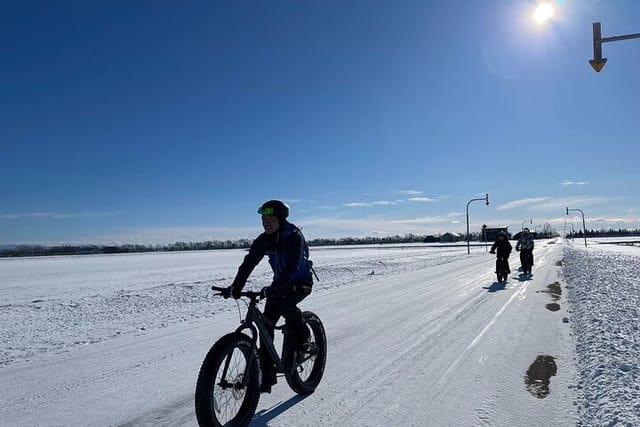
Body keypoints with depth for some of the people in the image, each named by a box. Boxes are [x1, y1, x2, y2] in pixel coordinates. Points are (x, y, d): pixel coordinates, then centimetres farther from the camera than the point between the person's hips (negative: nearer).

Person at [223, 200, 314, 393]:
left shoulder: (294, 236, -24)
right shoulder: (263, 240, -7)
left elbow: (292, 265, -36)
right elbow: (249, 263, -15)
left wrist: (275, 288, -49)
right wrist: (235, 287, -28)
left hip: (301, 282, -5)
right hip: (280, 284, 6)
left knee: (284, 303, -34)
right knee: (266, 324, -5)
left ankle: (302, 336, -4)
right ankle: (266, 377, 4)